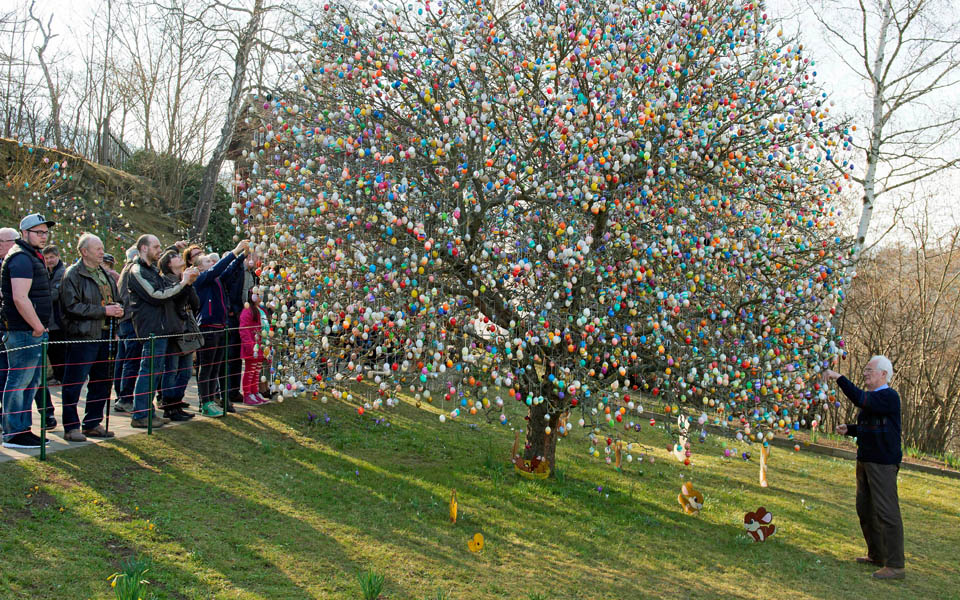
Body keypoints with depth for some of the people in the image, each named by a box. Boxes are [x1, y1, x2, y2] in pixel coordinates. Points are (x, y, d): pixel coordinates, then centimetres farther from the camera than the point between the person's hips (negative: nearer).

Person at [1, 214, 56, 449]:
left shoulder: (33, 257, 19)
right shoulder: (21, 258, -14)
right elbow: (20, 299, -24)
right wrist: (38, 327, -17)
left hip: (34, 332, 11)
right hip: (24, 332, -10)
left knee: (30, 382, 15)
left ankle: (23, 428, 24)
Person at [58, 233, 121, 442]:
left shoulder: (106, 275, 17)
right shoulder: (73, 274, -7)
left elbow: (116, 299, 27)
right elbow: (73, 306, -16)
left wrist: (118, 308, 3)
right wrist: (104, 310, -18)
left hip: (105, 335, 8)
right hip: (82, 336, -8)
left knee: (101, 382, 12)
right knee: (74, 384, -3)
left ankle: (93, 423, 22)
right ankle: (71, 427, 4)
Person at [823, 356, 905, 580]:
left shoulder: (889, 397, -15)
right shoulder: (871, 397, 16)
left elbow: (860, 399, -32)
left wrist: (839, 378, -29)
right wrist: (848, 429, 10)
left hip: (883, 463, -10)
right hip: (865, 461, 10)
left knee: (886, 511, -9)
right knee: (865, 509, 16)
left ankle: (895, 565, -5)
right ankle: (876, 555, 29)